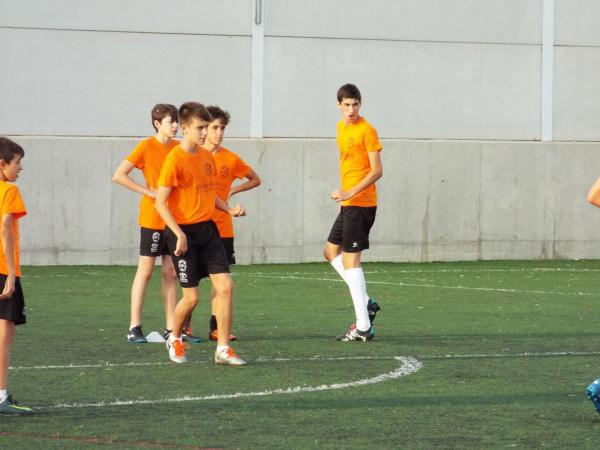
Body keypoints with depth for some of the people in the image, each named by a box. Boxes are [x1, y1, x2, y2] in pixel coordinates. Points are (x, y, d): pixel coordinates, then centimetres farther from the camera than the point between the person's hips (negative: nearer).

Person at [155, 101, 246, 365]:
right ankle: (174, 339, 25)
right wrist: (178, 233, -23)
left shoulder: (207, 158, 9)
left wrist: (229, 209, 5)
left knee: (225, 286, -4)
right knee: (191, 297, -3)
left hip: (207, 228, 6)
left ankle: (223, 349, 1)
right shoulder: (175, 160, -13)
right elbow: (160, 203, -15)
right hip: (183, 232, -6)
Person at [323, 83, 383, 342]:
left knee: (351, 259, -10)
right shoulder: (341, 127, 13)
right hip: (348, 203, 10)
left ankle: (363, 327, -9)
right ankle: (366, 303, 18)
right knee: (331, 252, 16)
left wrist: (349, 193, -24)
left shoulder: (366, 131, -13)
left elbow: (377, 171, -17)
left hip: (361, 203, -10)